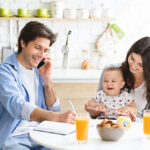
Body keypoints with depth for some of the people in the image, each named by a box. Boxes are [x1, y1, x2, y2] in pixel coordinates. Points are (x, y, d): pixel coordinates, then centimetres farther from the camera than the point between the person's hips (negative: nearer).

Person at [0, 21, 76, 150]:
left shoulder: (39, 71, 13)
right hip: (13, 139, -5)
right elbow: (18, 107, -26)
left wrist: (47, 78, 1)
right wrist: (58, 117, -40)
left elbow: (53, 109, 14)